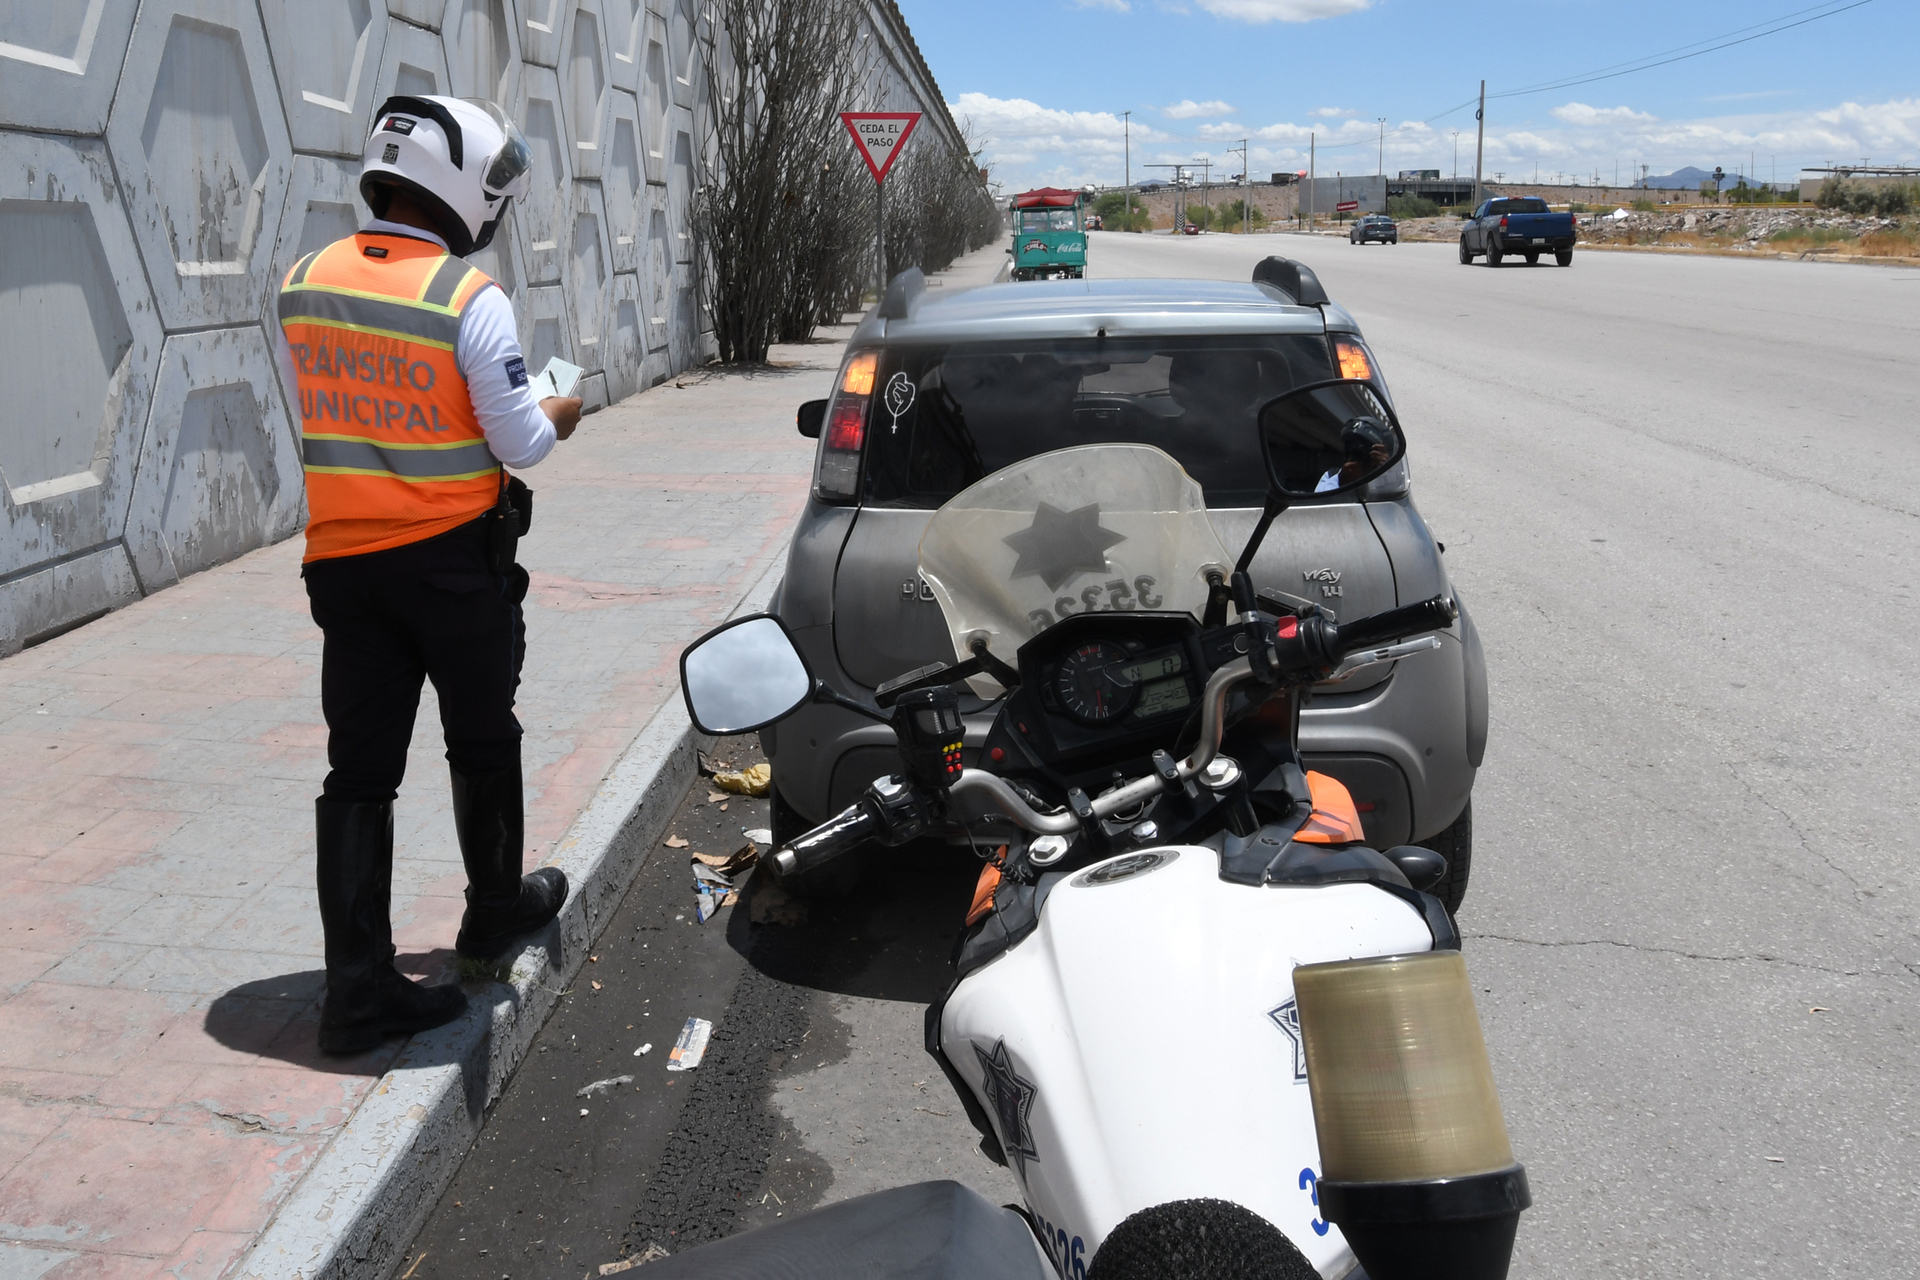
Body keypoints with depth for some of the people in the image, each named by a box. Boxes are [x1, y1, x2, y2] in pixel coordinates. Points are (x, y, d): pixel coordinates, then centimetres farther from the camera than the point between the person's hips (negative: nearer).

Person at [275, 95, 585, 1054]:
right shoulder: (470, 300, -15)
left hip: (341, 561, 5)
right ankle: (496, 910, 34)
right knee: (482, 743, 16)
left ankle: (357, 986, 8)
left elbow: (313, 420, 12)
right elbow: (520, 444, -11)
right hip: (454, 557, -4)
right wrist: (560, 415, 9)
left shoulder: (302, 287, 3)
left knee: (359, 769, 7)